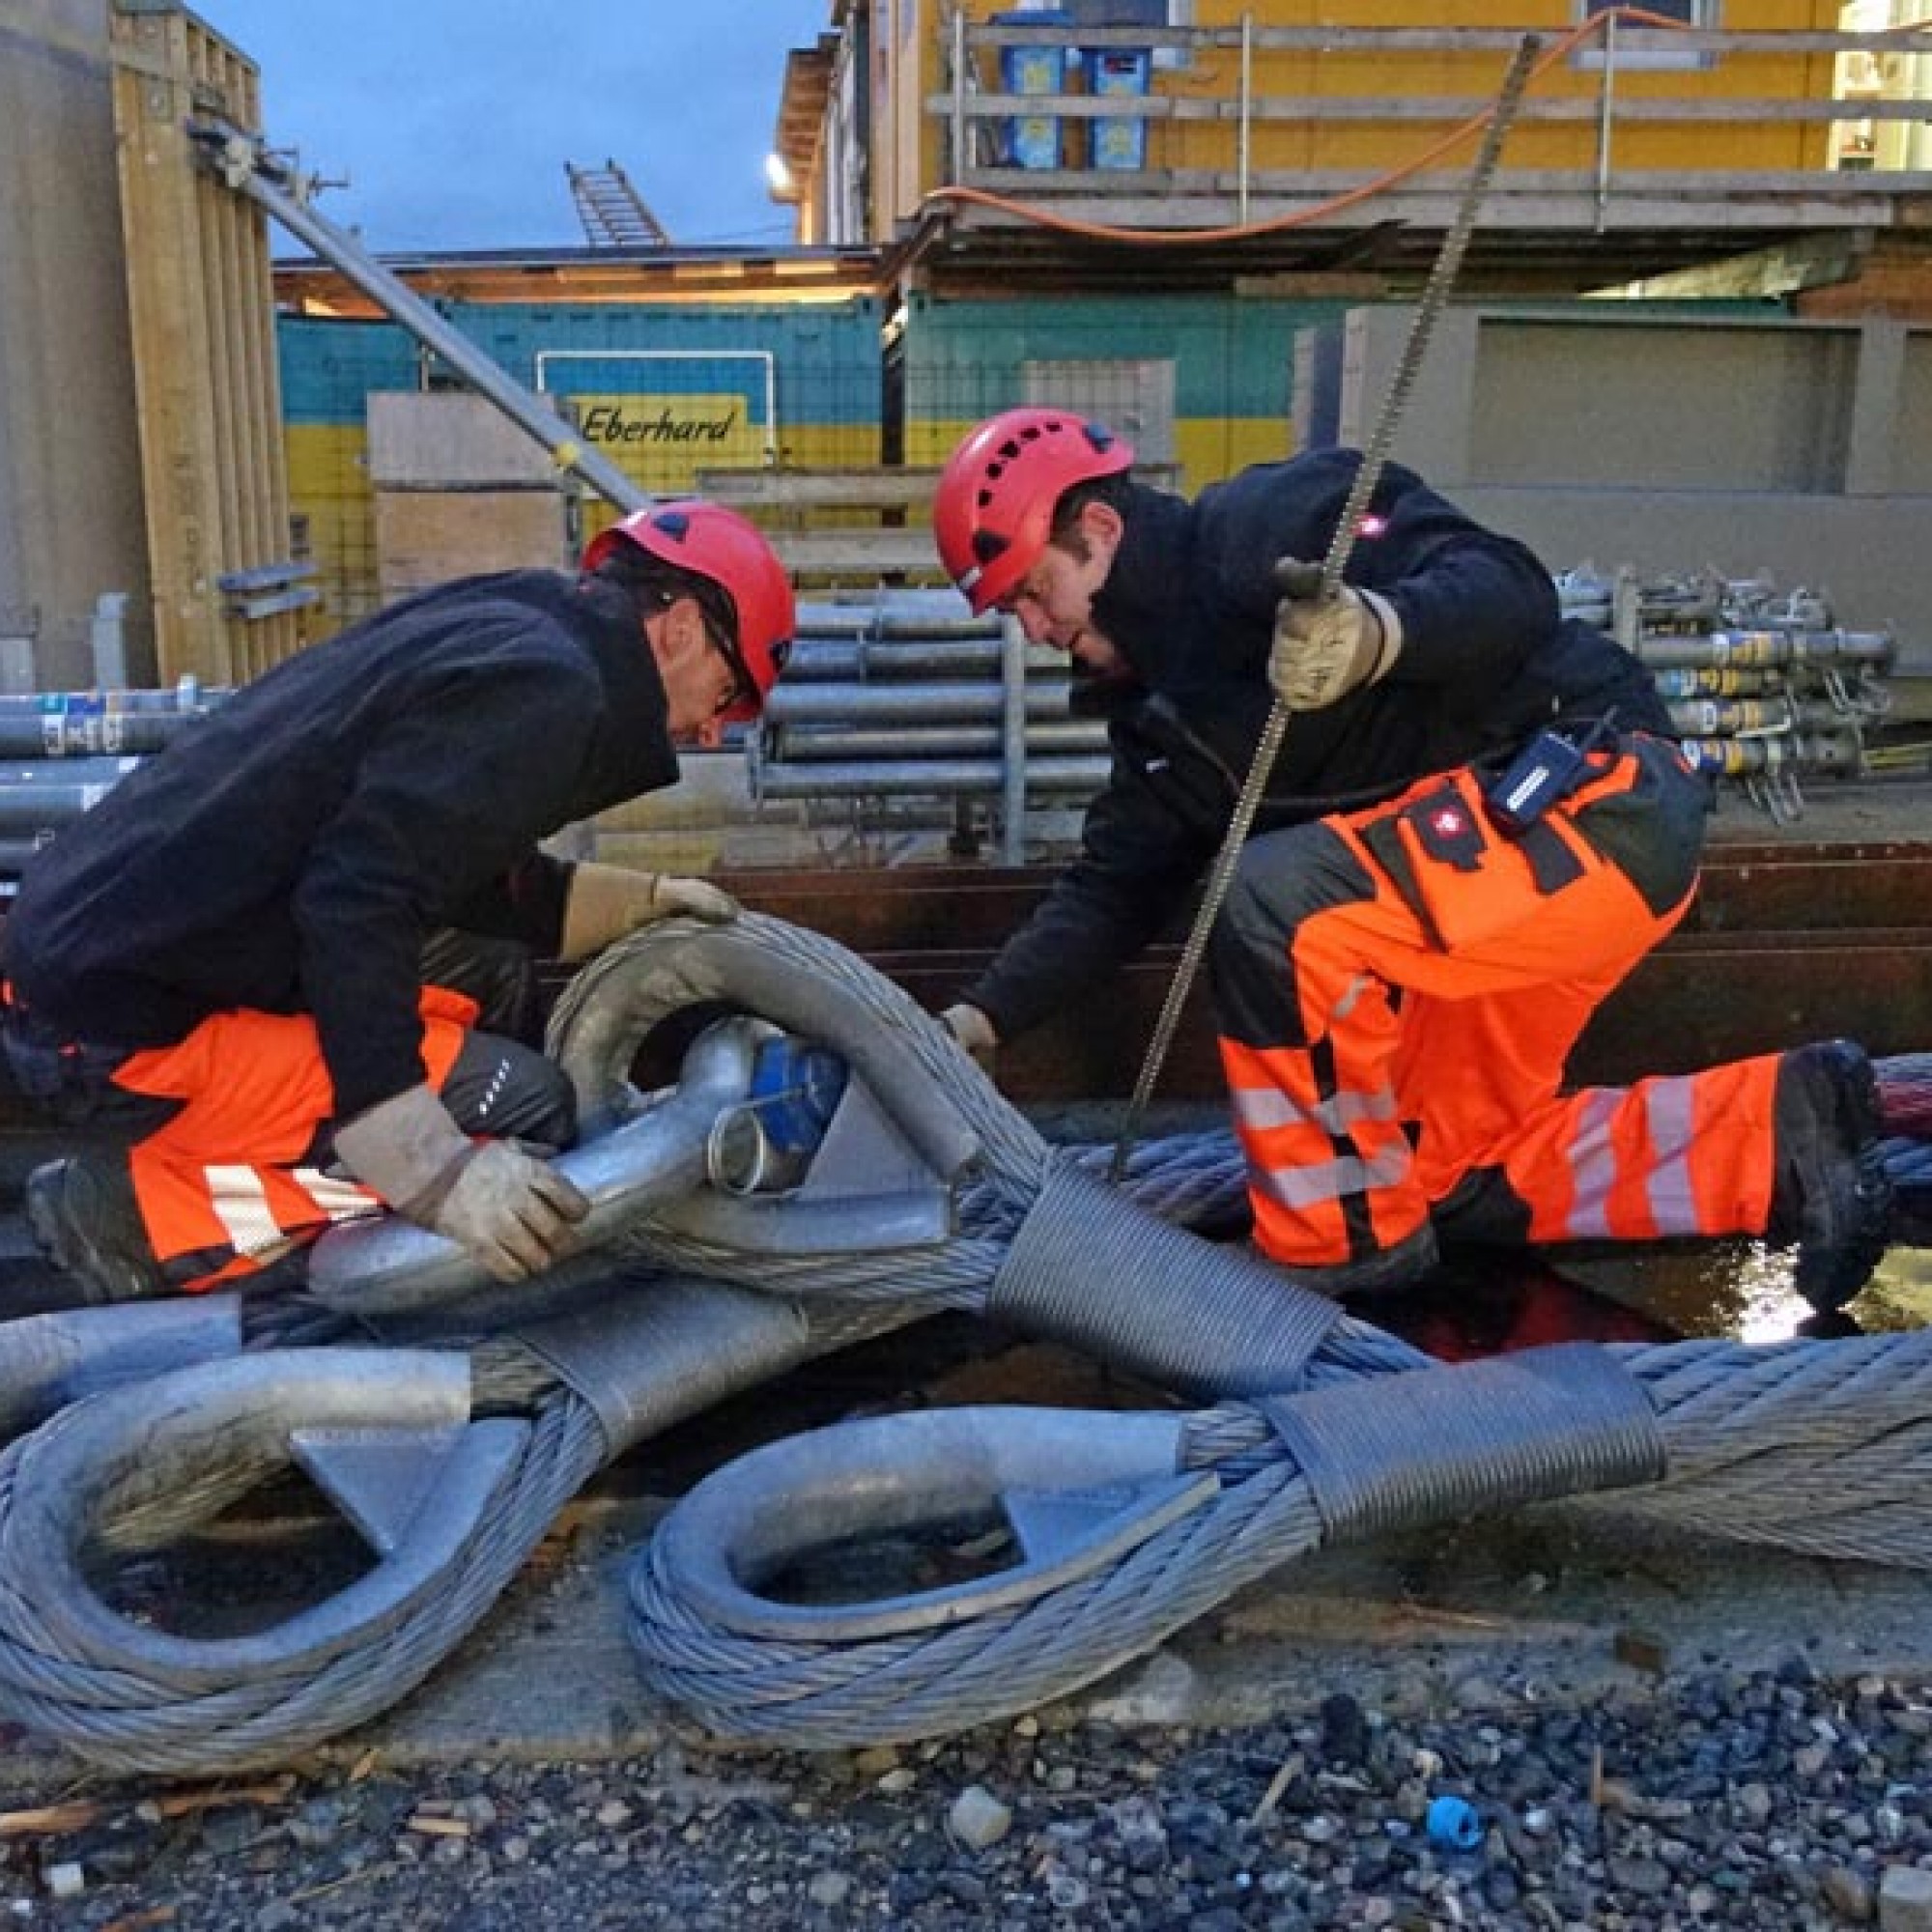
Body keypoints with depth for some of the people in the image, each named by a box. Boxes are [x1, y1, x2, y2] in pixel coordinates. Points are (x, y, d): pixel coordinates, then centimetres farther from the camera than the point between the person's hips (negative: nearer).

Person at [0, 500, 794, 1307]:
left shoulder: (499, 632, 13)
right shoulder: (542, 682, -16)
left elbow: (469, 878, 21)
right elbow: (357, 903, -25)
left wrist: (648, 900, 24)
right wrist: (439, 1174, -24)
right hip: (123, 1033, -10)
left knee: (487, 968, 14)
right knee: (527, 1113, -7)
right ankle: (136, 1210, -5)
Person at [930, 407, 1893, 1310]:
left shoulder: (1269, 525, -15)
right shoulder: (1160, 701, 11)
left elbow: (1509, 588, -24)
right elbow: (1110, 890, 10)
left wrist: (1379, 632, -43)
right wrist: (977, 1020, 0)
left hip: (1598, 792, -10)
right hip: (1500, 867, 10)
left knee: (1278, 904, -28)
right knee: (1450, 1166, 16)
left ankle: (1338, 1241, -10)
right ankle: (1780, 1127, 19)